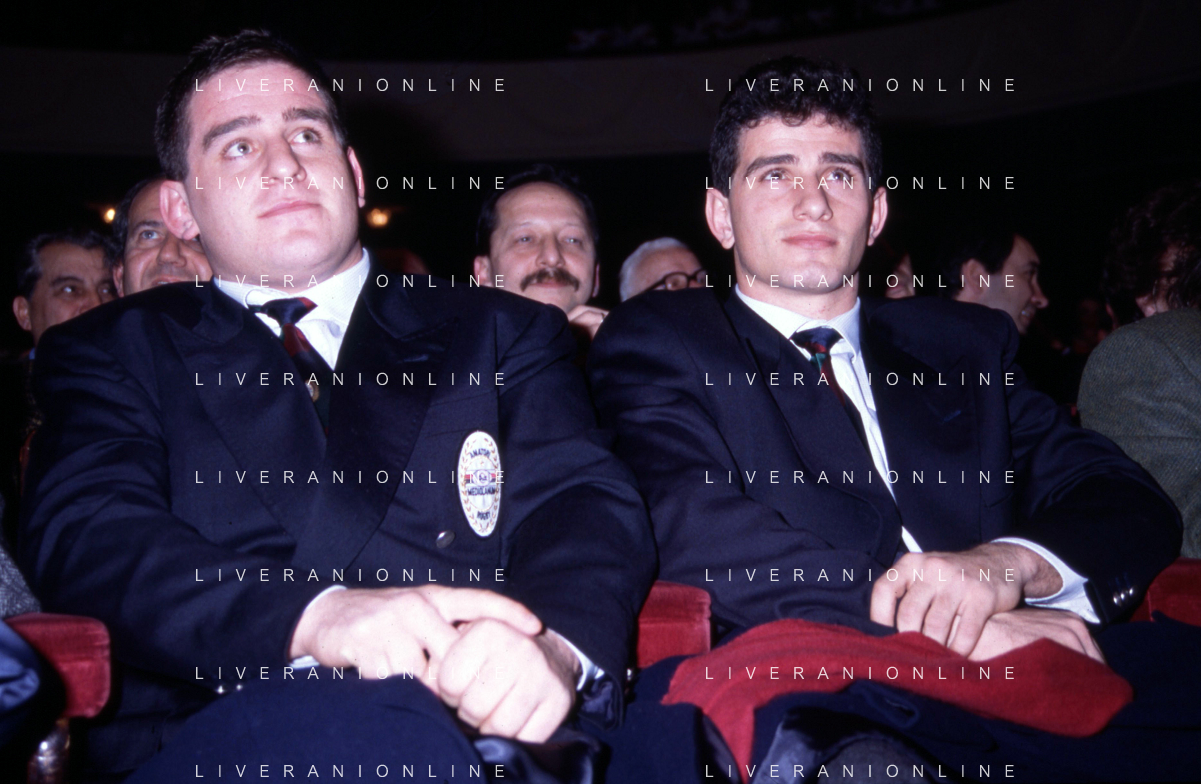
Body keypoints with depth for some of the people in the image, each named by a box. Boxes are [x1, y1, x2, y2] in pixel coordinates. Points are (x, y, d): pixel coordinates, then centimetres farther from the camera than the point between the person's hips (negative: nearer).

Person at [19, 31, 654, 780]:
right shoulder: (111, 353, 16)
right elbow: (82, 533, -2)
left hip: (480, 722, 3)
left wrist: (552, 644, -22)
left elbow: (585, 505, 4)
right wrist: (312, 613, -22)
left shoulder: (503, 335, 17)